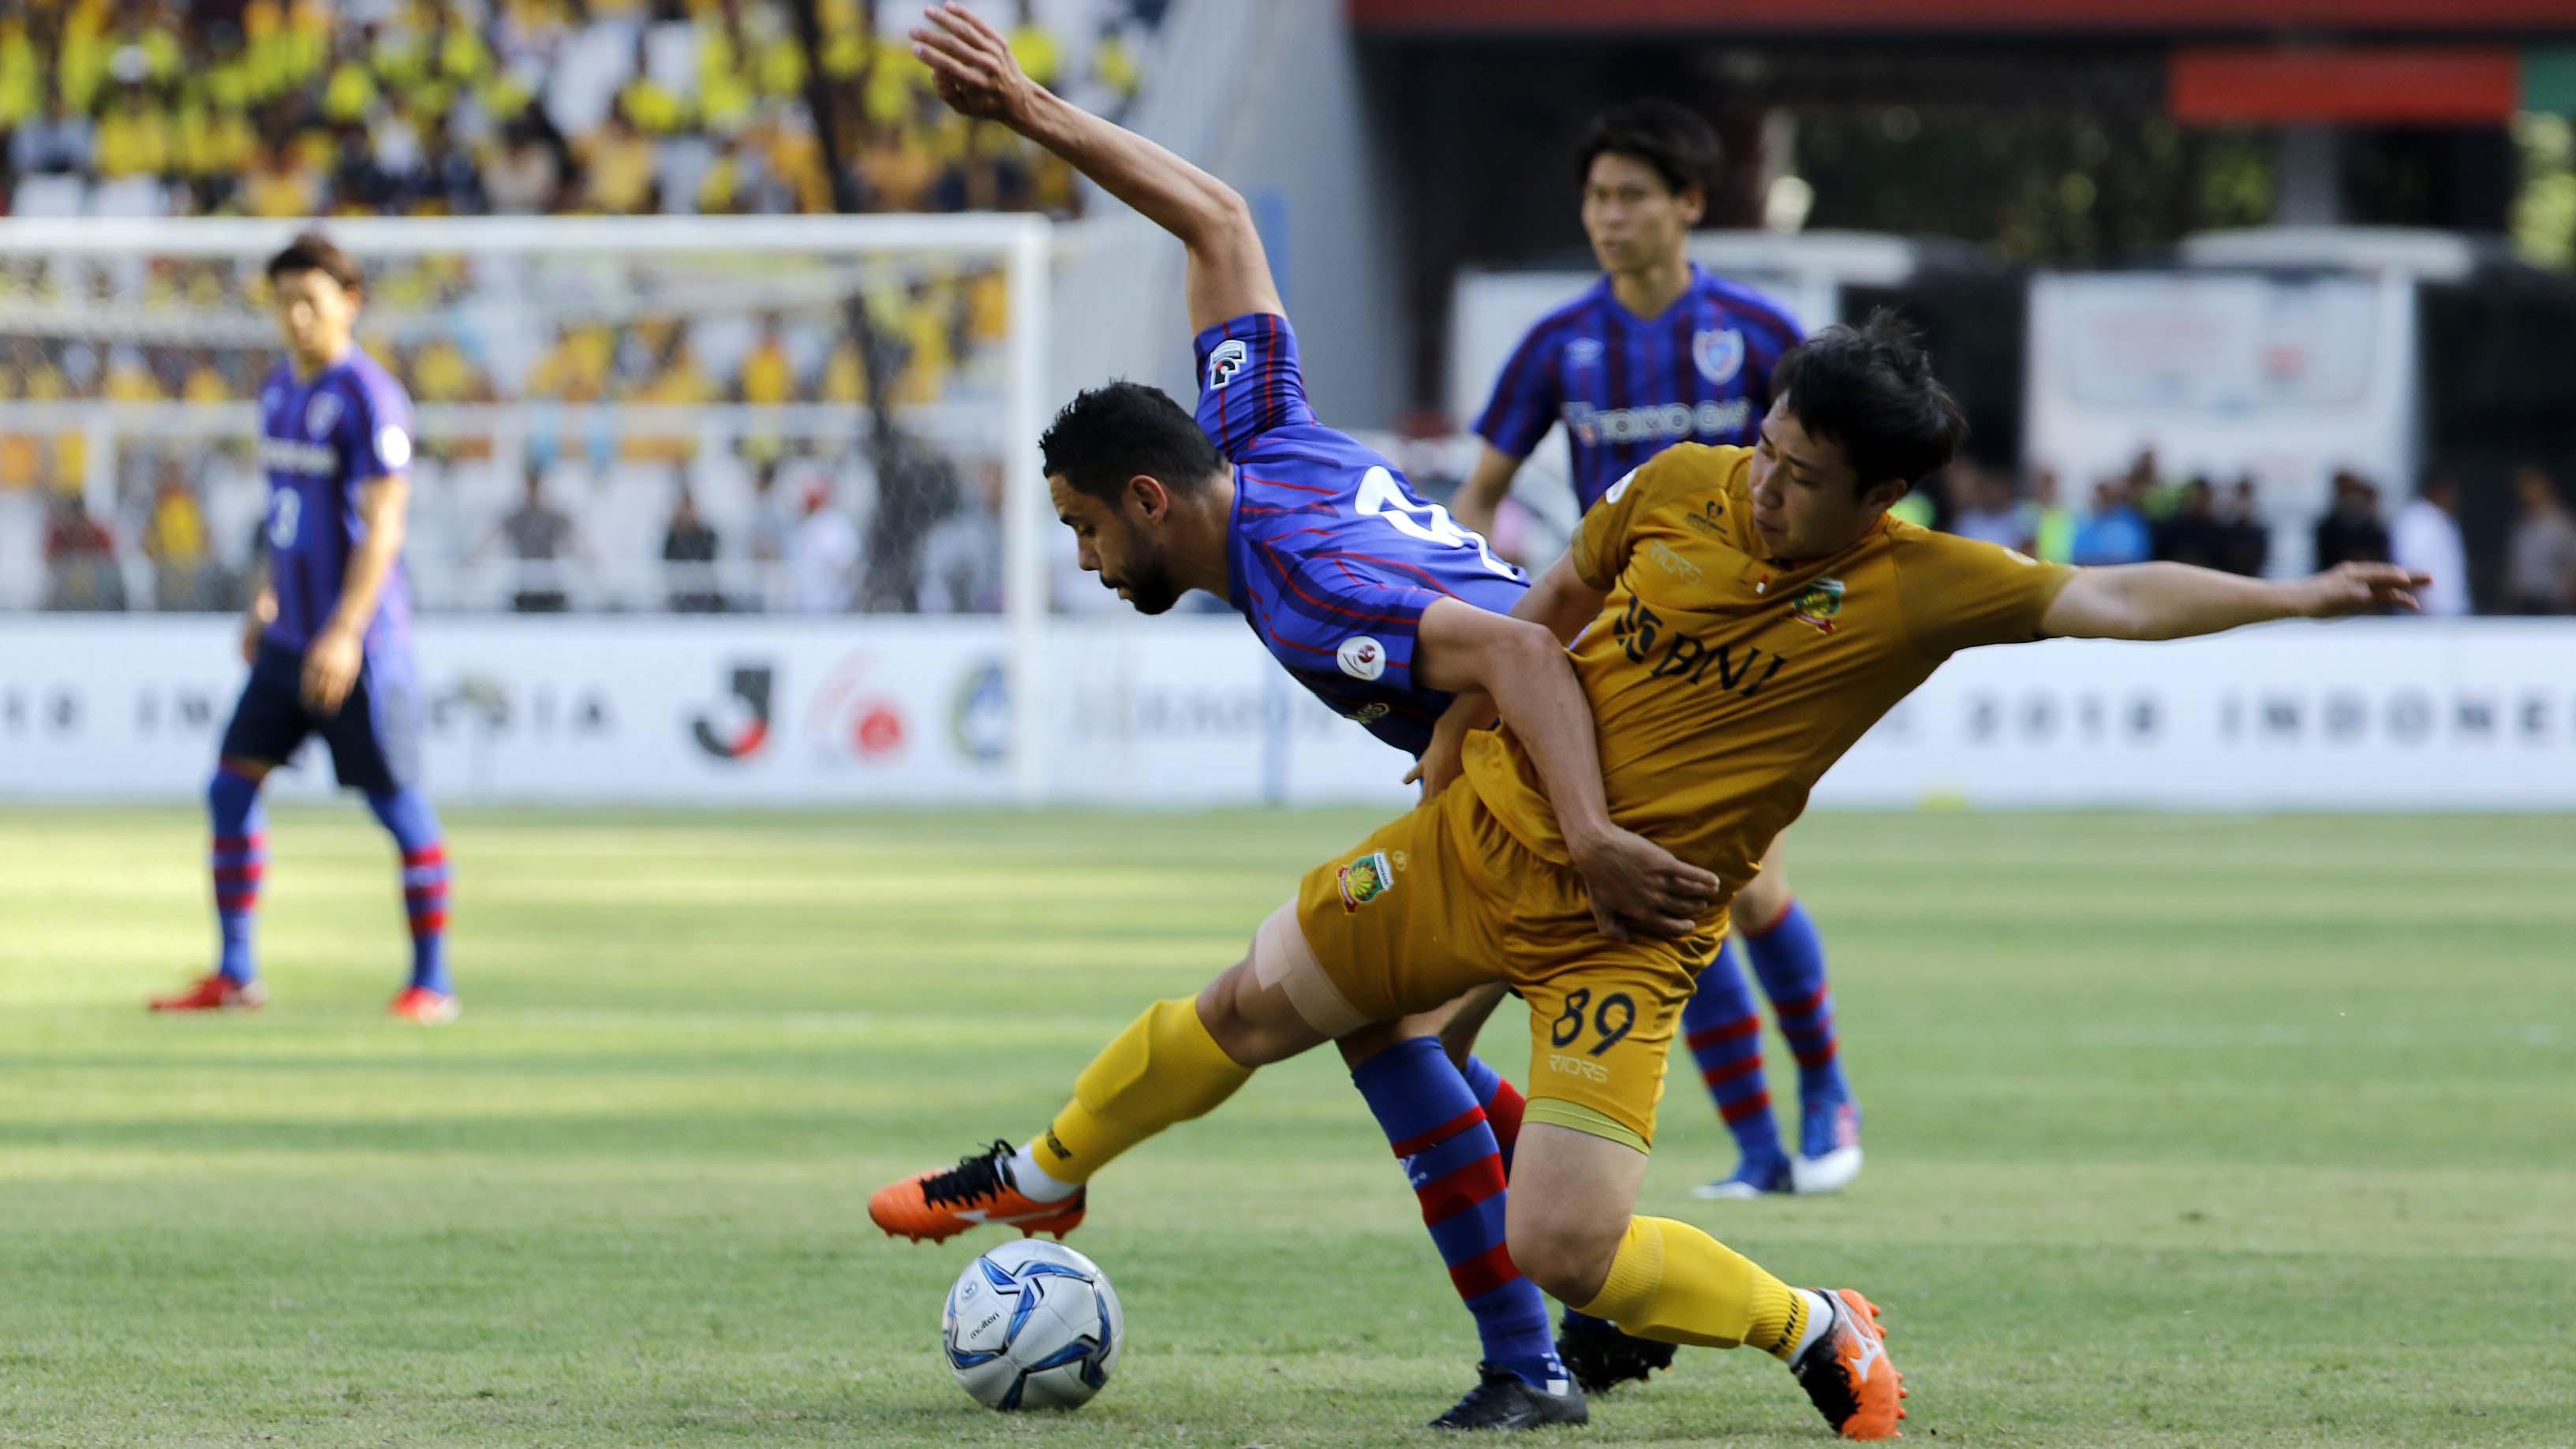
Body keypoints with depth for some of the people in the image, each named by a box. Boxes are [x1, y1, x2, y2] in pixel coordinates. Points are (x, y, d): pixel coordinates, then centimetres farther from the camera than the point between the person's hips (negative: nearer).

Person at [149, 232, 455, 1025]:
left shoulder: (370, 397, -14)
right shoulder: (280, 389, 12)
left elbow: (382, 527, -19)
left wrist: (346, 632, -24)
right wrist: (264, 601, 22)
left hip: (358, 645, -8)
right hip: (290, 637, 8)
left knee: (397, 804, -2)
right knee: (232, 788, 4)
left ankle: (432, 982, 6)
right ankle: (234, 975, 10)